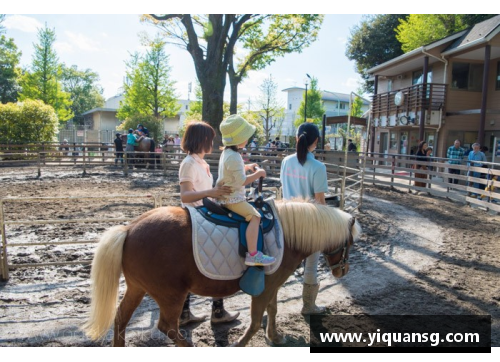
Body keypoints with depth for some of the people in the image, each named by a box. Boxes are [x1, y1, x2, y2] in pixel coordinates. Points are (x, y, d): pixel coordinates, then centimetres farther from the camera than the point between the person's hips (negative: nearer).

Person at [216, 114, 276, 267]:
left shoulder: (227, 152, 11)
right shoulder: (233, 157, -22)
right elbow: (242, 181, -23)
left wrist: (247, 167, 16)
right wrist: (258, 174, -12)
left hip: (227, 197, 11)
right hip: (232, 198, -11)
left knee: (252, 213, 24)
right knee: (254, 216, -19)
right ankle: (253, 255, -24)